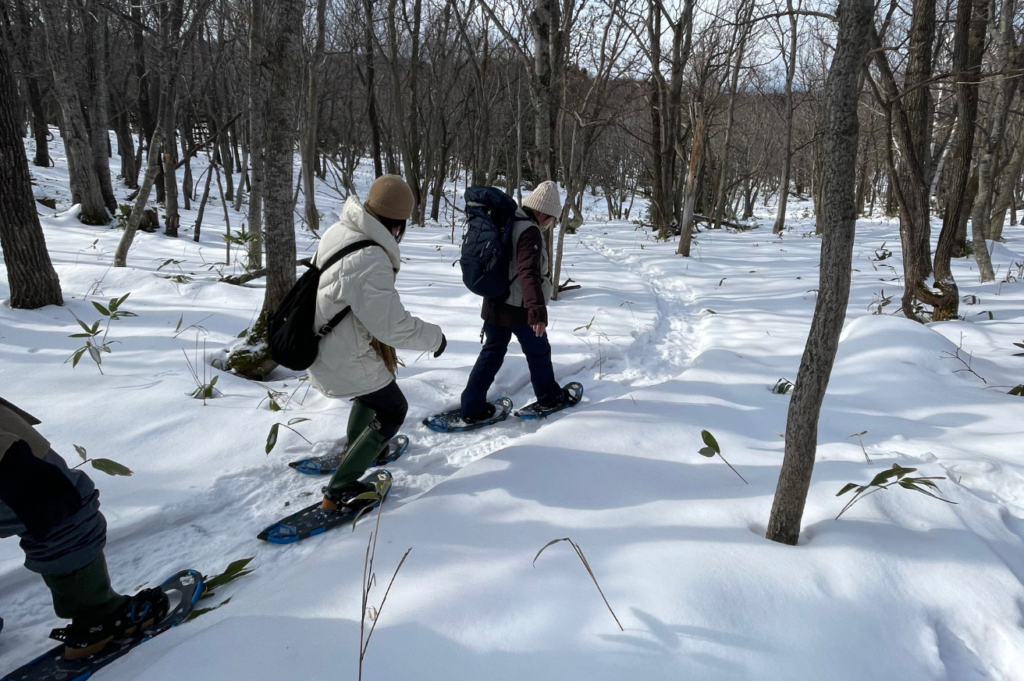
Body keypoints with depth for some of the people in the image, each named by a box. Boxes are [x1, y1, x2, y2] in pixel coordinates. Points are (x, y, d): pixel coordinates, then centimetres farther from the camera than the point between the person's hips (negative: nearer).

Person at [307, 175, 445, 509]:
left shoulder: (338, 231, -6)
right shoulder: (369, 261, -34)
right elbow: (393, 325, -30)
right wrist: (435, 337, -14)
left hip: (320, 347, 9)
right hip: (346, 362, -9)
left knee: (375, 387, 32)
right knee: (392, 411, 10)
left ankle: (355, 448, 54)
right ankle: (339, 490, 12)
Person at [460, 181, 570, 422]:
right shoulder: (530, 231, -20)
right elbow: (528, 273, -34)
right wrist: (538, 309, -42)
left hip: (494, 305, 8)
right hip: (520, 308, -8)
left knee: (492, 353, 13)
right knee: (538, 352, 14)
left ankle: (472, 407, 13)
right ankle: (549, 395, 33)